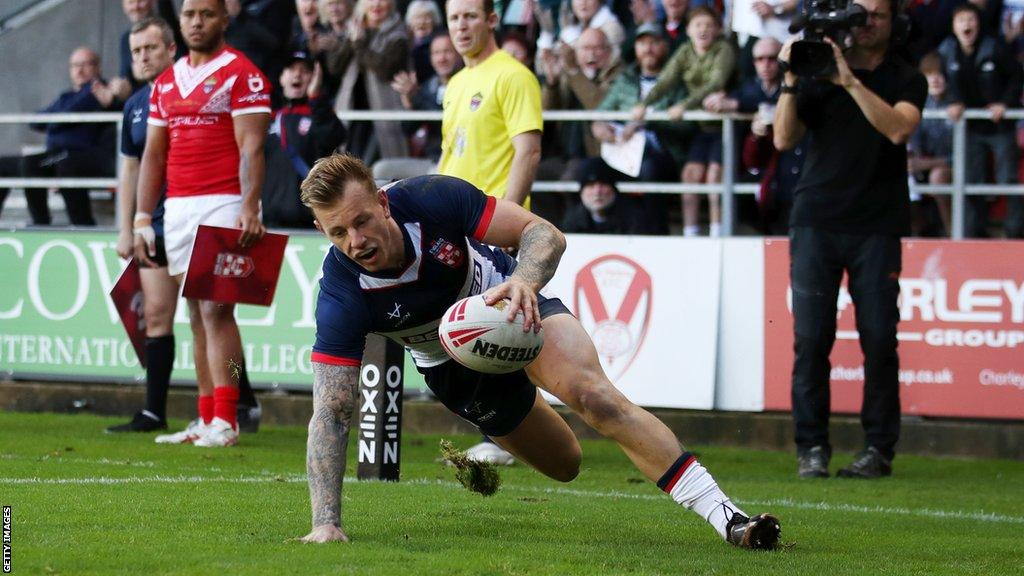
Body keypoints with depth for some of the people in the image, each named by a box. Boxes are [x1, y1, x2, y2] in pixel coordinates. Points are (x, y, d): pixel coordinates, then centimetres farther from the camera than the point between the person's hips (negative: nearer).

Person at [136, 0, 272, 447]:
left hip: (223, 206, -7)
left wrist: (249, 208, -22)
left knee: (216, 308, -12)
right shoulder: (167, 82, 17)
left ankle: (225, 421, -14)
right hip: (177, 207, 7)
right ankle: (206, 419, 8)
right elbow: (153, 154, 19)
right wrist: (143, 219, 14)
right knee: (197, 313, 6)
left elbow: (251, 148, -11)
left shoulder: (241, 75, -4)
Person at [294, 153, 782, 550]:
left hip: (515, 305, -1)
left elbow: (545, 234, -26)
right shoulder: (341, 295, -32)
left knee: (591, 393, -29)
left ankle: (723, 514, -27)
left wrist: (521, 283, -50)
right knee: (564, 465, 11)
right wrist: (326, 523, -42)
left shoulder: (430, 198, -31)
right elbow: (330, 414, -32)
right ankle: (482, 454, 49)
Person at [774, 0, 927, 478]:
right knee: (811, 339, -4)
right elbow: (784, 139, 3)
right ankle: (812, 447, 2)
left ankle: (878, 448, 2)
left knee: (879, 340, -4)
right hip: (816, 221, 1)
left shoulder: (906, 80, 8)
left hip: (877, 226, -1)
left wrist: (851, 81, -18)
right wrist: (791, 81, -10)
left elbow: (898, 129, -12)